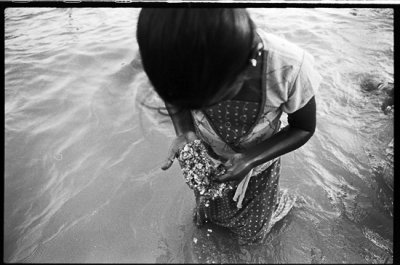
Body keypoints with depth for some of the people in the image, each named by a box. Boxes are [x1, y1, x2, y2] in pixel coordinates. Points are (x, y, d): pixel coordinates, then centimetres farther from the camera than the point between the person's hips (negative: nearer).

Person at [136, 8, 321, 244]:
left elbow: (304, 128, -19)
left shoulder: (290, 68, -40)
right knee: (211, 213, 29)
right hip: (207, 161, 1)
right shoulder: (174, 58, -34)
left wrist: (251, 159, -33)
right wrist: (184, 132, -28)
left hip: (259, 162, -1)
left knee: (252, 232, 25)